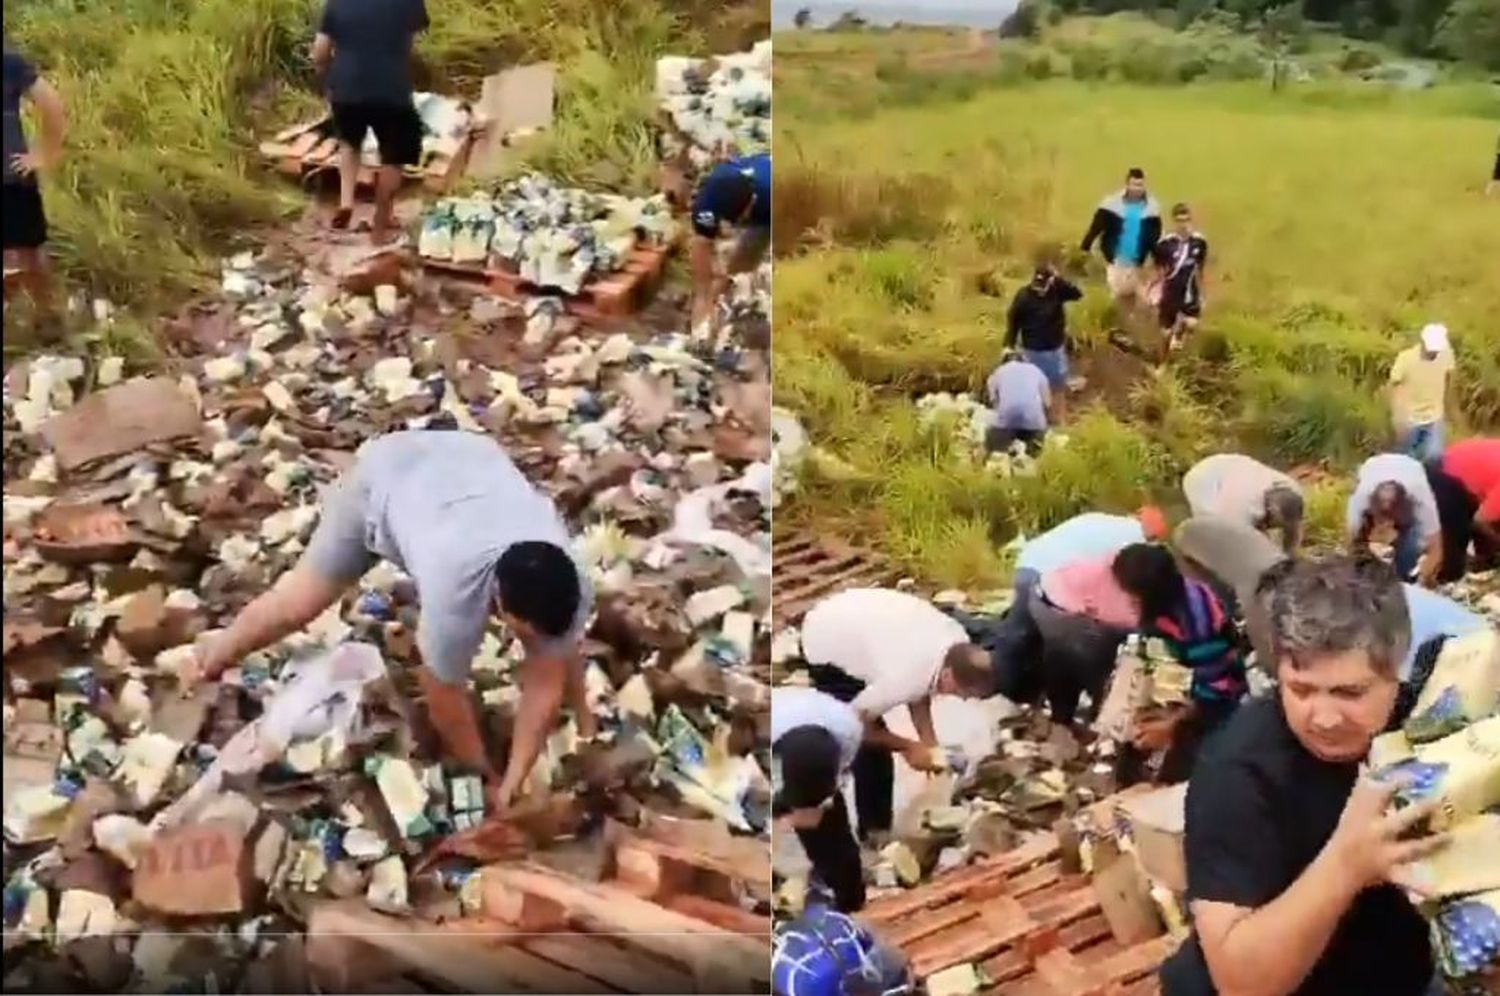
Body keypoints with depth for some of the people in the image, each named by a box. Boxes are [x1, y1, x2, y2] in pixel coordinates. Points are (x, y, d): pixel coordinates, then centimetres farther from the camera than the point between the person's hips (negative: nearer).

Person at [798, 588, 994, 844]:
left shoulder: (958, 642, -17)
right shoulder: (904, 679, -37)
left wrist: (929, 742, -8)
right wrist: (909, 748, -9)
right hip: (824, 647, -8)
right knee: (872, 747, -9)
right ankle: (874, 831, 8)